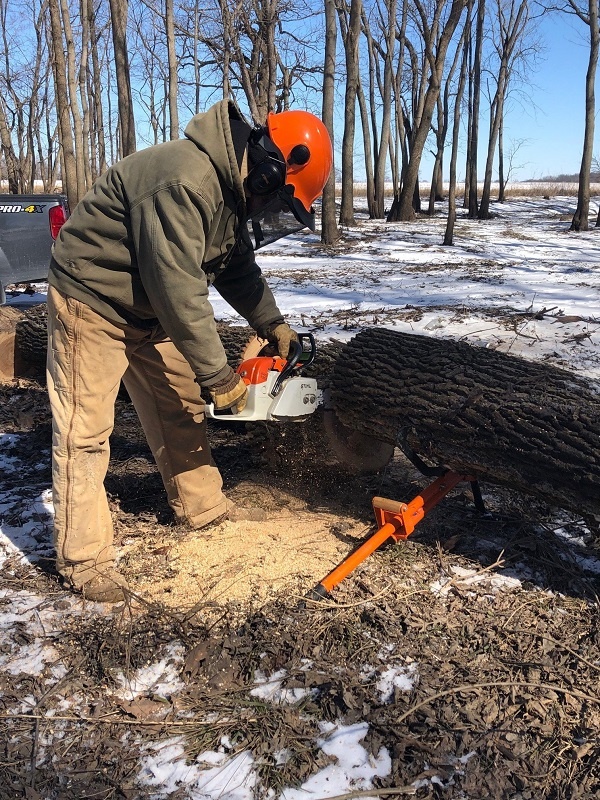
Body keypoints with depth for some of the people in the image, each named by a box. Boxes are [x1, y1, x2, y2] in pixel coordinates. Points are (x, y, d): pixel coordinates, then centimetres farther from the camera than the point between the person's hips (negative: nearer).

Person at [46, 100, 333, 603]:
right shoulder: (183, 183, -32)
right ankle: (84, 559, 4)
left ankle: (202, 508, 30)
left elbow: (237, 266, 12)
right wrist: (218, 376, -26)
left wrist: (271, 321, 3)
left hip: (150, 311, 9)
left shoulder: (233, 187, 0)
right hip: (93, 304, -9)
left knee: (181, 407, 14)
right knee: (85, 433, -4)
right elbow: (179, 287, -33)